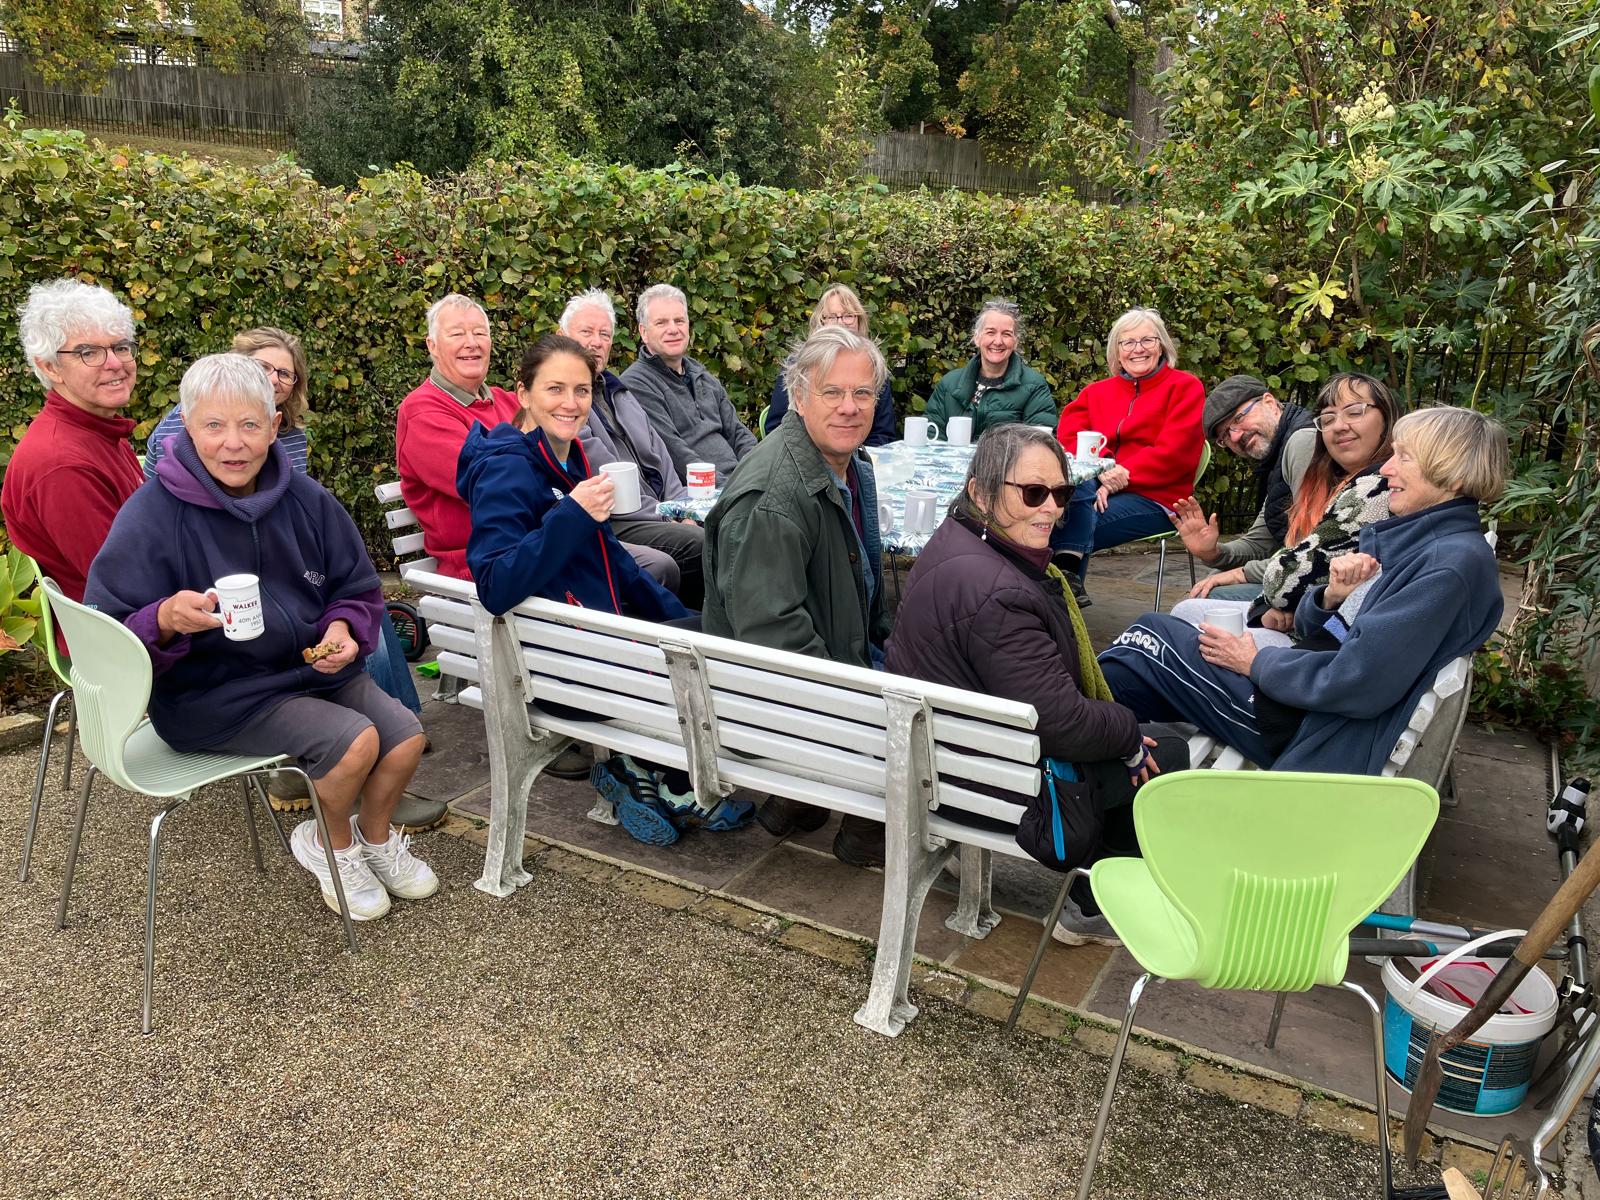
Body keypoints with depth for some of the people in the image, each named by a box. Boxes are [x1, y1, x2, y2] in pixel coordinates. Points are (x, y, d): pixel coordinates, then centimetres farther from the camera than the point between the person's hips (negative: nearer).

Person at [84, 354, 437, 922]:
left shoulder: (304, 497, -4)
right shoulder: (152, 514, -18)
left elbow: (357, 588, 8)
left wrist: (341, 629, -13)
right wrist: (166, 620, -38)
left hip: (311, 666, 6)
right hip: (211, 692, -5)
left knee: (406, 736, -5)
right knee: (354, 740, -22)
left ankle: (376, 838, 27)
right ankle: (330, 847, 11)